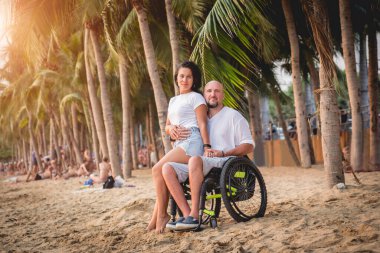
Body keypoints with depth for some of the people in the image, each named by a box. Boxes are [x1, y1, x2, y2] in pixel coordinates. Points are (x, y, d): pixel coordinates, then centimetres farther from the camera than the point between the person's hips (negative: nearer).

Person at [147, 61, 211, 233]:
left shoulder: (196, 97, 3)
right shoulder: (173, 100, 25)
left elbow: (202, 124, -6)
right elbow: (166, 127, 23)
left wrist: (207, 146, -18)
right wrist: (171, 128, -2)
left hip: (191, 143, -8)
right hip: (178, 144, 8)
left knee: (158, 169, -19)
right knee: (161, 172, -9)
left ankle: (161, 215, -13)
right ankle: (156, 219, -11)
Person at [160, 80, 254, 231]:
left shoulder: (233, 115, 9)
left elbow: (249, 146, 2)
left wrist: (223, 153, -12)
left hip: (226, 164, -6)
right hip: (202, 166, 6)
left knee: (195, 160, -37)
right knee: (168, 168, -19)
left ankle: (194, 215, -36)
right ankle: (187, 214, -28)